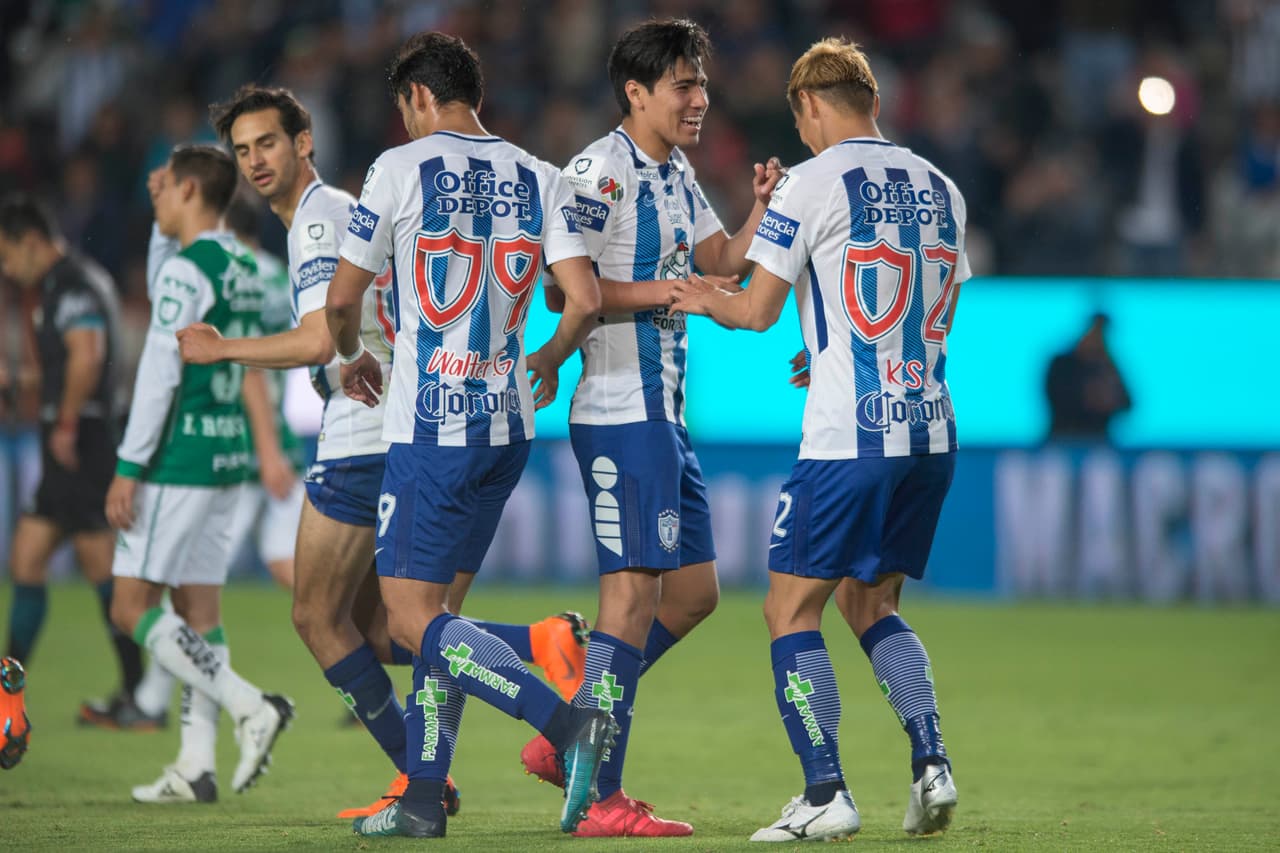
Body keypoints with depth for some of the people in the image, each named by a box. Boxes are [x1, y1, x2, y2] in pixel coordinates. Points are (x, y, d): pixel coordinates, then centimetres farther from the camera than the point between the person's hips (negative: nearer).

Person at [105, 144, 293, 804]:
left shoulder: (185, 272, -14)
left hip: (178, 463, -9)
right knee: (198, 610, 8)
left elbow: (159, 376, -17)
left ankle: (251, 706, -14)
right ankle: (195, 766, 5)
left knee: (131, 607, -4)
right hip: (227, 461, 9)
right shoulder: (246, 269, 13)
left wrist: (129, 468, -16)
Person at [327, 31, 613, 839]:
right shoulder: (541, 181, 6)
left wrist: (353, 356, 21)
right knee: (436, 606, 15)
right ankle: (423, 798, 14)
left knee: (415, 618, -6)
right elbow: (585, 298, -3)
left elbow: (342, 299, -1)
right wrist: (548, 362, 18)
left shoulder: (401, 170, -6)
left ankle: (568, 720, -22)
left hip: (429, 424, -6)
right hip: (508, 424, 6)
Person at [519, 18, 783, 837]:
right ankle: (603, 798, -7)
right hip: (620, 412, -10)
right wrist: (651, 292, -24)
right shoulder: (599, 171, -12)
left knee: (694, 591, 11)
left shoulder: (677, 175, 17)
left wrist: (763, 208, 4)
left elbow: (725, 263, 20)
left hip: (667, 414, 10)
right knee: (636, 588, -10)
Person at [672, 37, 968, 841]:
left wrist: (708, 300, 18)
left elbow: (759, 309, -4)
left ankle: (827, 794, -3)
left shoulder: (812, 185, -8)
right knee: (871, 604, 19)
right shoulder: (938, 187, 11)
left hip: (848, 436, -6)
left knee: (792, 609, 4)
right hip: (931, 430, 6)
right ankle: (931, 763, 3)